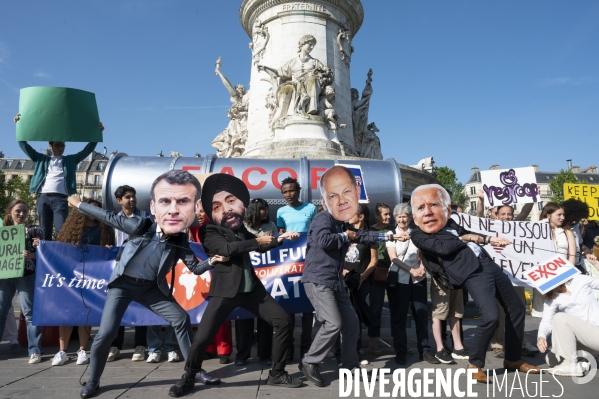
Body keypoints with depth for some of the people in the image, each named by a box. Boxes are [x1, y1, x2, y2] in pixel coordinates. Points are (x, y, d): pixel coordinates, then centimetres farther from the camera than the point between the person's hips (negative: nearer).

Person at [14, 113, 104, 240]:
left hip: (61, 198, -2)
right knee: (44, 232, 3)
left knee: (62, 231, -11)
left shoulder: (70, 160, 17)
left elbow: (88, 149, 12)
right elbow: (24, 145, 17)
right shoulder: (41, 159, 20)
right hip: (43, 197, 2)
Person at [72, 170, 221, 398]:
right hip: (123, 284, -2)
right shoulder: (141, 227, -25)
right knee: (105, 333, -8)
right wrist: (79, 204, 0)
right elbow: (110, 217, -10)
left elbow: (195, 268, -11)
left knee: (181, 318, -6)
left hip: (151, 288, 2)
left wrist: (210, 261, -32)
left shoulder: (181, 242, -18)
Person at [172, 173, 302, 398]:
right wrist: (257, 242, -16)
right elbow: (227, 248, -25)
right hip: (225, 291, -5)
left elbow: (259, 246, 28)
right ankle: (188, 378, 22)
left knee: (283, 322, 2)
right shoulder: (209, 231, -6)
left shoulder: (239, 227, 13)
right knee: (202, 337, -9)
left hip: (251, 288, 6)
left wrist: (279, 239, 14)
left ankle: (277, 374, 18)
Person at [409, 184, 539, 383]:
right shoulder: (419, 235, -7)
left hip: (489, 264, 9)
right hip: (472, 273, -8)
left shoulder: (449, 222, 16)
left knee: (516, 308, 18)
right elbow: (444, 248, -19)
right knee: (491, 317, -24)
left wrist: (489, 239, 19)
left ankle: (513, 359, 36)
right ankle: (475, 364, 1)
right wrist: (466, 238, -4)